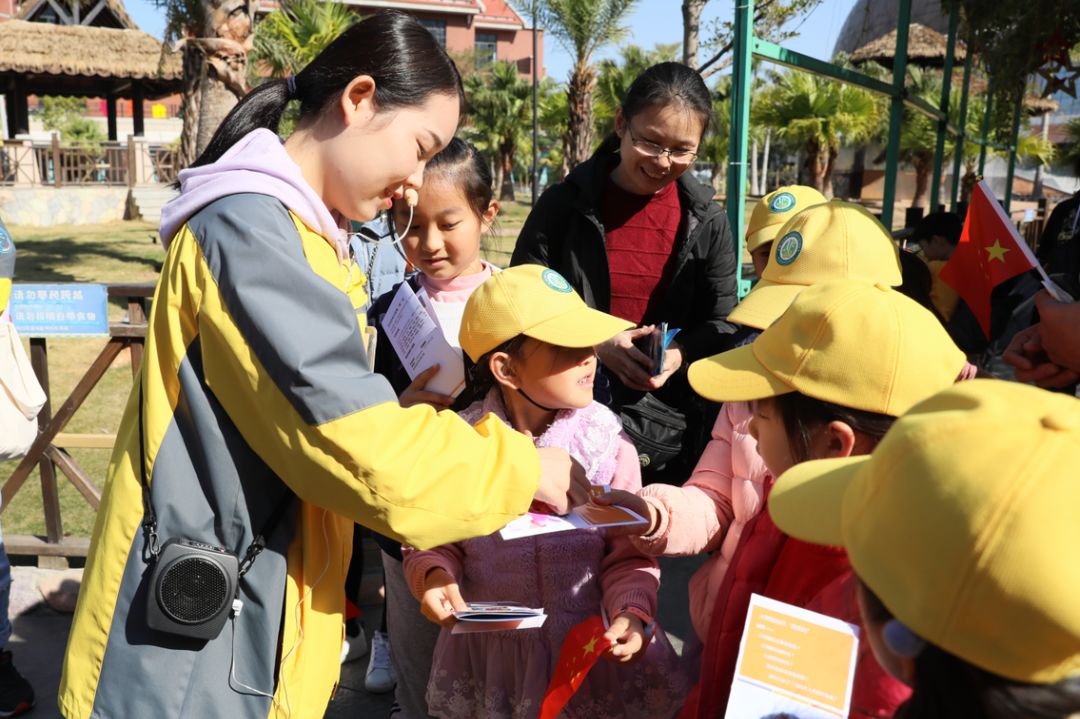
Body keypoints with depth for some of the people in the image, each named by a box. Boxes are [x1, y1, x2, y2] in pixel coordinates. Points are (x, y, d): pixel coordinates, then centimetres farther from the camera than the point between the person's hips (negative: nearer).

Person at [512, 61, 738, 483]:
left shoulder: (707, 223, 2)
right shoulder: (563, 205, -3)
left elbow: (721, 325, 7)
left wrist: (681, 353, -15)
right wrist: (595, 345, -17)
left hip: (669, 427, 2)